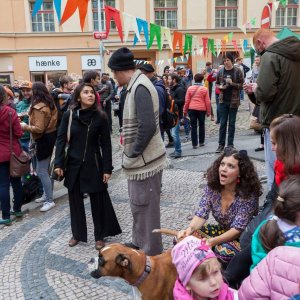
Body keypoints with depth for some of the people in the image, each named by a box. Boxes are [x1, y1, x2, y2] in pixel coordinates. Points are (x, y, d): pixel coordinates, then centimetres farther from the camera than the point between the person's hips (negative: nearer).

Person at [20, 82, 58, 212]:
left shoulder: (38, 108, -20)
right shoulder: (50, 104, 8)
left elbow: (38, 129, -24)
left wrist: (25, 126, -9)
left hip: (44, 140, -10)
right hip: (51, 136, 10)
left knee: (41, 171, -4)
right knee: (46, 169, 17)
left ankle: (49, 201, 2)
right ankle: (47, 194, 28)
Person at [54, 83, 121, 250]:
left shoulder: (101, 117, -7)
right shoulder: (69, 115, -4)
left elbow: (106, 144, -5)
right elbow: (61, 139, 0)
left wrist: (107, 168, -8)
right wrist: (59, 163, -7)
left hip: (94, 165, -2)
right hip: (73, 165, 2)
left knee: (98, 201, 6)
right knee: (75, 201, 13)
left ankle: (100, 236, 24)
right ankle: (77, 234, 32)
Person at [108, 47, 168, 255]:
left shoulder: (140, 87, -20)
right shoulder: (136, 84, 11)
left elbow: (147, 126, -28)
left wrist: (133, 154, -17)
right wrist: (132, 153, 11)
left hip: (144, 159, -10)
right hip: (141, 157, 10)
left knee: (145, 207, 3)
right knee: (139, 204, 21)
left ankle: (151, 252, 18)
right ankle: (139, 243, 38)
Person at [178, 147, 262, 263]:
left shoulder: (249, 195, -23)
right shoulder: (212, 187, -10)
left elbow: (237, 229, -25)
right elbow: (201, 215, -12)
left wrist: (211, 242, -38)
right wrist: (190, 229, -34)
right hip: (222, 231, 5)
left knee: (225, 251, -36)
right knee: (183, 238, -14)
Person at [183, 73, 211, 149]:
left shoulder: (190, 88, 1)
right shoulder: (205, 89, -3)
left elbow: (187, 101, 0)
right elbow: (207, 102, -2)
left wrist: (185, 111, 8)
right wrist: (208, 111, 7)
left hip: (192, 109, 1)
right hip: (201, 109, -1)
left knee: (193, 127, 4)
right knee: (201, 126, 14)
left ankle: (194, 144, 3)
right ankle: (201, 142, 19)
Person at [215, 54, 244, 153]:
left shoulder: (237, 71, -4)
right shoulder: (220, 71, 4)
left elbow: (241, 85, -4)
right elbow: (216, 83, 14)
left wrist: (232, 83, -18)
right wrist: (220, 87, -7)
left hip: (233, 101, -2)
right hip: (223, 101, 2)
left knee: (232, 123, 6)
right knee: (222, 123, 4)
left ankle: (230, 144, 14)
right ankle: (221, 144, 9)